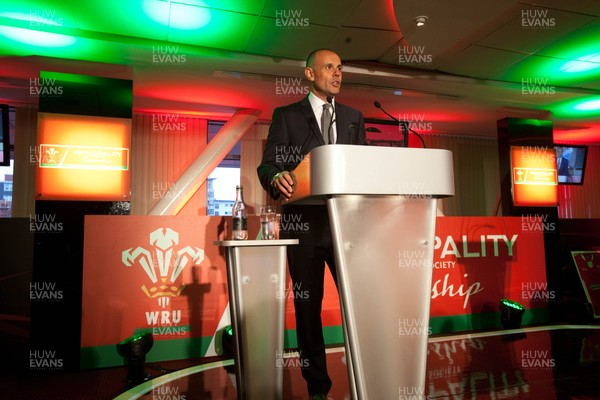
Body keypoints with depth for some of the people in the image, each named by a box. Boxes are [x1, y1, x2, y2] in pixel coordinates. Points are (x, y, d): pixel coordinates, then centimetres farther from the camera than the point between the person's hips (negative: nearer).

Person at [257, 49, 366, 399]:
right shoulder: (287, 116, 7)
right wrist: (277, 178, -23)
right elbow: (267, 165, -1)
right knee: (308, 305, 7)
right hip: (304, 223, -2)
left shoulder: (354, 117, 17)